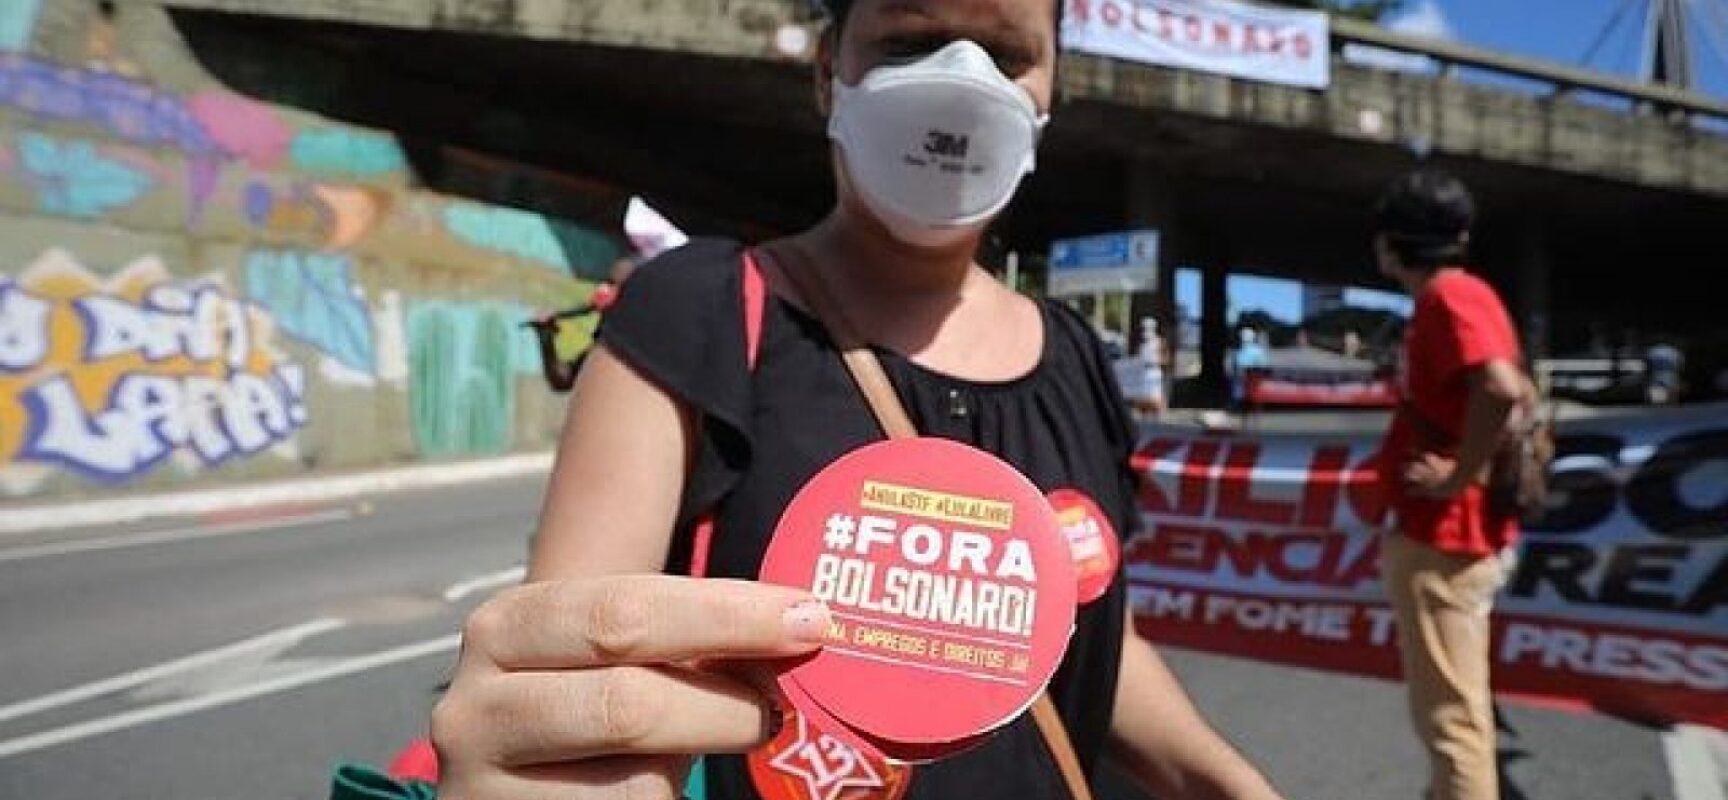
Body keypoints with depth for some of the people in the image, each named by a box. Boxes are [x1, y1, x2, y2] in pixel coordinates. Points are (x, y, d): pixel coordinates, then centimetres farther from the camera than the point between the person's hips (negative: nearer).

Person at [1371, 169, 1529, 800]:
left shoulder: (1448, 295, -16)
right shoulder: (1458, 294, 14)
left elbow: (1501, 388, -33)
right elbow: (1518, 391, 23)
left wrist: (1458, 478, -23)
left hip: (1442, 538, -11)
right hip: (1453, 533, 11)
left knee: (1449, 717, -4)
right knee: (1455, 708, 24)